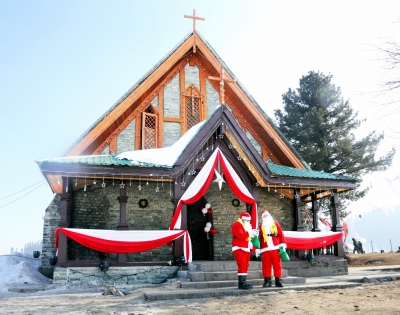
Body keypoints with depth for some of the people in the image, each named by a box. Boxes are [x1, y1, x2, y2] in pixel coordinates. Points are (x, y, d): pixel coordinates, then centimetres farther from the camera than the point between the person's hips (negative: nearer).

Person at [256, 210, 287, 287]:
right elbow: (259, 238, 9)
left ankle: (278, 281, 7)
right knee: (266, 265, 0)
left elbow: (281, 235, 4)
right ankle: (267, 281, 5)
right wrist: (258, 249, 5)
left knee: (277, 265, 0)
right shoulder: (261, 226, 12)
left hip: (276, 249, -1)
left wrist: (283, 245, -3)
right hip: (265, 250, 1)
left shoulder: (276, 224, 11)